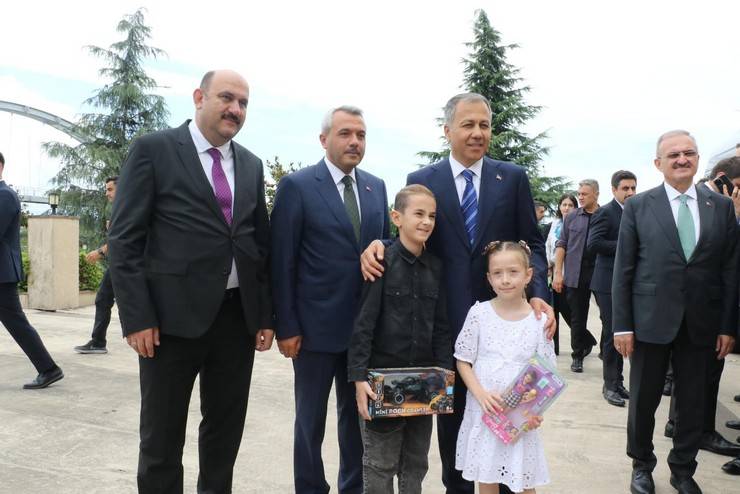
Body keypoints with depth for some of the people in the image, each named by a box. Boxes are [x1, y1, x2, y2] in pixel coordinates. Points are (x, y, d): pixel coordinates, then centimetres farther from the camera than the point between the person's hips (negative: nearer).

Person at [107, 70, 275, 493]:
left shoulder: (252, 165, 12)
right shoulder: (153, 149, -2)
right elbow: (124, 239, -6)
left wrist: (266, 316, 8)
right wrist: (137, 317, -12)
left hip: (239, 316, 5)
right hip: (173, 315, -4)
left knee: (227, 429, 16)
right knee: (162, 435, 10)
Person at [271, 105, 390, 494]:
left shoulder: (376, 187, 8)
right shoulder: (297, 185, -7)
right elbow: (282, 262, -9)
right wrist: (286, 327, -11)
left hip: (366, 327, 5)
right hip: (316, 326, -4)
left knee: (358, 415, 17)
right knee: (311, 420, 12)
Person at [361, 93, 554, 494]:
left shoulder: (512, 177, 3)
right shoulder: (421, 181, 1)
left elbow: (531, 243, 3)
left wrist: (537, 294, -11)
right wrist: (379, 245, -18)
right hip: (448, 318, 0)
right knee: (451, 412, 14)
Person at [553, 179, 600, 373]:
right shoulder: (572, 217, 8)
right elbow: (561, 245, 7)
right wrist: (558, 273, 0)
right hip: (575, 275, 2)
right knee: (577, 317, 7)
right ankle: (578, 354, 19)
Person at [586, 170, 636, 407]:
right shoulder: (605, 212, -9)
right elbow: (593, 244, -20)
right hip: (609, 283, -7)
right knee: (612, 333, -1)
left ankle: (617, 382, 23)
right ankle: (610, 385, 11)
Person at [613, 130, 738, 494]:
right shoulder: (638, 206, -1)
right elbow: (623, 270, -3)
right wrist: (622, 325, -7)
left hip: (701, 325, 2)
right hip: (651, 321, -2)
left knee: (693, 403, 13)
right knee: (643, 400, 10)